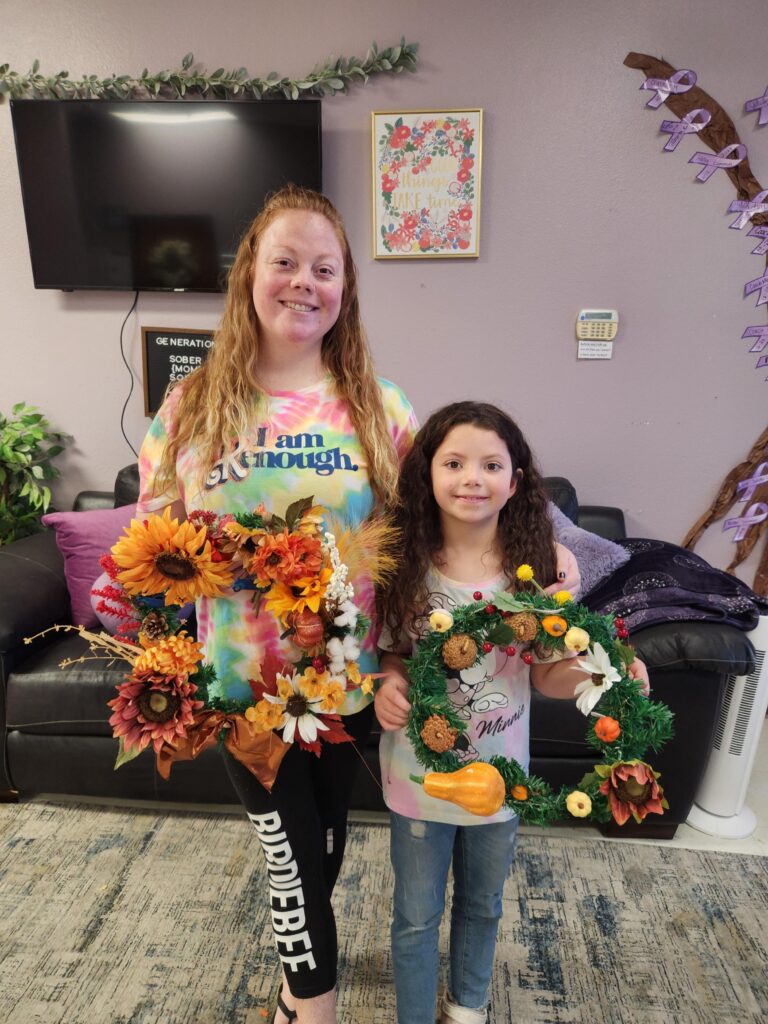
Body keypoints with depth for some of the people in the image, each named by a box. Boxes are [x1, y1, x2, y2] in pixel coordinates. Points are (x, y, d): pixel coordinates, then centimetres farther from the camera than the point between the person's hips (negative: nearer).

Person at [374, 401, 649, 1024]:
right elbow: (393, 652, -2)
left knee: (482, 905, 28)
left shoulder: (545, 563, -16)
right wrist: (387, 685, -23)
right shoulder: (404, 561, -17)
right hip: (419, 772, -1)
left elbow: (549, 674, -7)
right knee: (416, 916, 21)